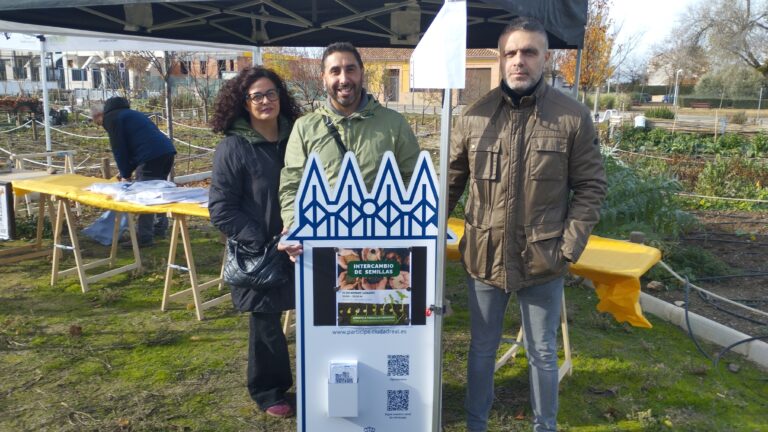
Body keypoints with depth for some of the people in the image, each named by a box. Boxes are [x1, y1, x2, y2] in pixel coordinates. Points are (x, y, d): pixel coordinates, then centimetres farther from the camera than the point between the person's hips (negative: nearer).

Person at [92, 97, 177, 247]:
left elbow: (119, 149, -1)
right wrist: (126, 171, 30)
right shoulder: (127, 113, 32)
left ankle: (144, 237, 0)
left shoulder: (111, 118, 4)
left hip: (152, 156, -9)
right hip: (167, 150, 9)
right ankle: (160, 228, 32)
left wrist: (125, 174, 8)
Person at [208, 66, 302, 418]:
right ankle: (268, 391, 31)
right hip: (261, 255, -4)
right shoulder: (233, 148, -11)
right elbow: (221, 209, -13)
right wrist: (259, 242, -18)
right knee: (266, 323, 10)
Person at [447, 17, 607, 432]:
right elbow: (450, 182, 5)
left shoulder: (573, 117, -6)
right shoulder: (474, 116, -2)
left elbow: (590, 188, -3)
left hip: (542, 260, -1)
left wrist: (568, 248, -9)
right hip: (485, 257, 2)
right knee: (481, 350, 17)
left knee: (542, 354, 15)